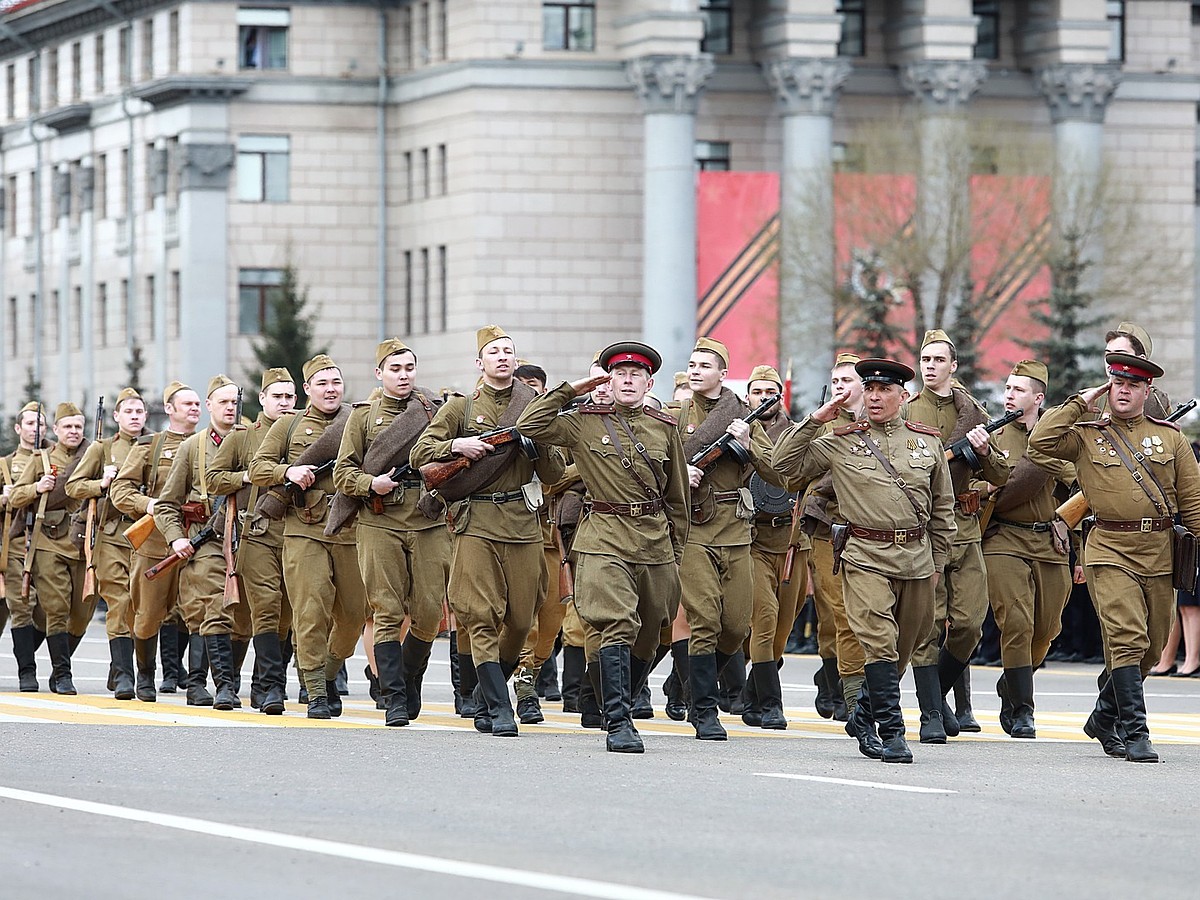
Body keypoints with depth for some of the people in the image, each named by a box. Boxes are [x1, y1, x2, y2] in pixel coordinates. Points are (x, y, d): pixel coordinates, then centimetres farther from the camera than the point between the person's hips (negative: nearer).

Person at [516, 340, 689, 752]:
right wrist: (570, 390, -4)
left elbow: (677, 497, 16)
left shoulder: (665, 427, 10)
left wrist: (676, 554, 14)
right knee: (617, 627, -18)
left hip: (656, 545, 4)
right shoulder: (585, 422, 3)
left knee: (647, 639, 10)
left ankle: (621, 707, 30)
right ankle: (619, 723, -20)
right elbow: (529, 425, -8)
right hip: (604, 541, -4)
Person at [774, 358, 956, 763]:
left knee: (902, 648, 11)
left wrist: (937, 562, 14)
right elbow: (786, 464, 1)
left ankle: (864, 718, 30)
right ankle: (892, 734, -16)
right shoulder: (841, 441, 3)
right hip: (866, 558, -3)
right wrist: (815, 421, -6)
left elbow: (943, 507, 16)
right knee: (880, 643, -15)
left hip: (916, 559, 3)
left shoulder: (928, 442, 9)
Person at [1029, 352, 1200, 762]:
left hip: (1160, 553, 3)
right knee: (1128, 641, -15)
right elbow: (1041, 440, -11)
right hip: (1111, 552, -3)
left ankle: (1104, 719, 29)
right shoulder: (1086, 437, 6)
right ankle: (1136, 734, -16)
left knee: (1151, 647, 10)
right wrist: (1082, 402, -5)